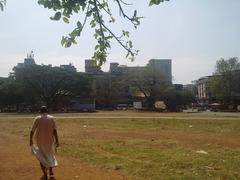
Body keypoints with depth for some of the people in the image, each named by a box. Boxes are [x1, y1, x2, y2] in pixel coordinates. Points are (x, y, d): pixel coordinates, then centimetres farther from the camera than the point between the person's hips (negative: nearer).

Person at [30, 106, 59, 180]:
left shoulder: (37, 118, -5)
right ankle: (51, 172, 24)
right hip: (50, 140, 2)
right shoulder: (51, 118, -2)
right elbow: (54, 130, -7)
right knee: (50, 155, 23)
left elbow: (32, 130, -10)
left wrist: (31, 140, -1)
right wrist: (57, 141, -4)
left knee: (42, 157, 12)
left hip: (40, 141, -2)